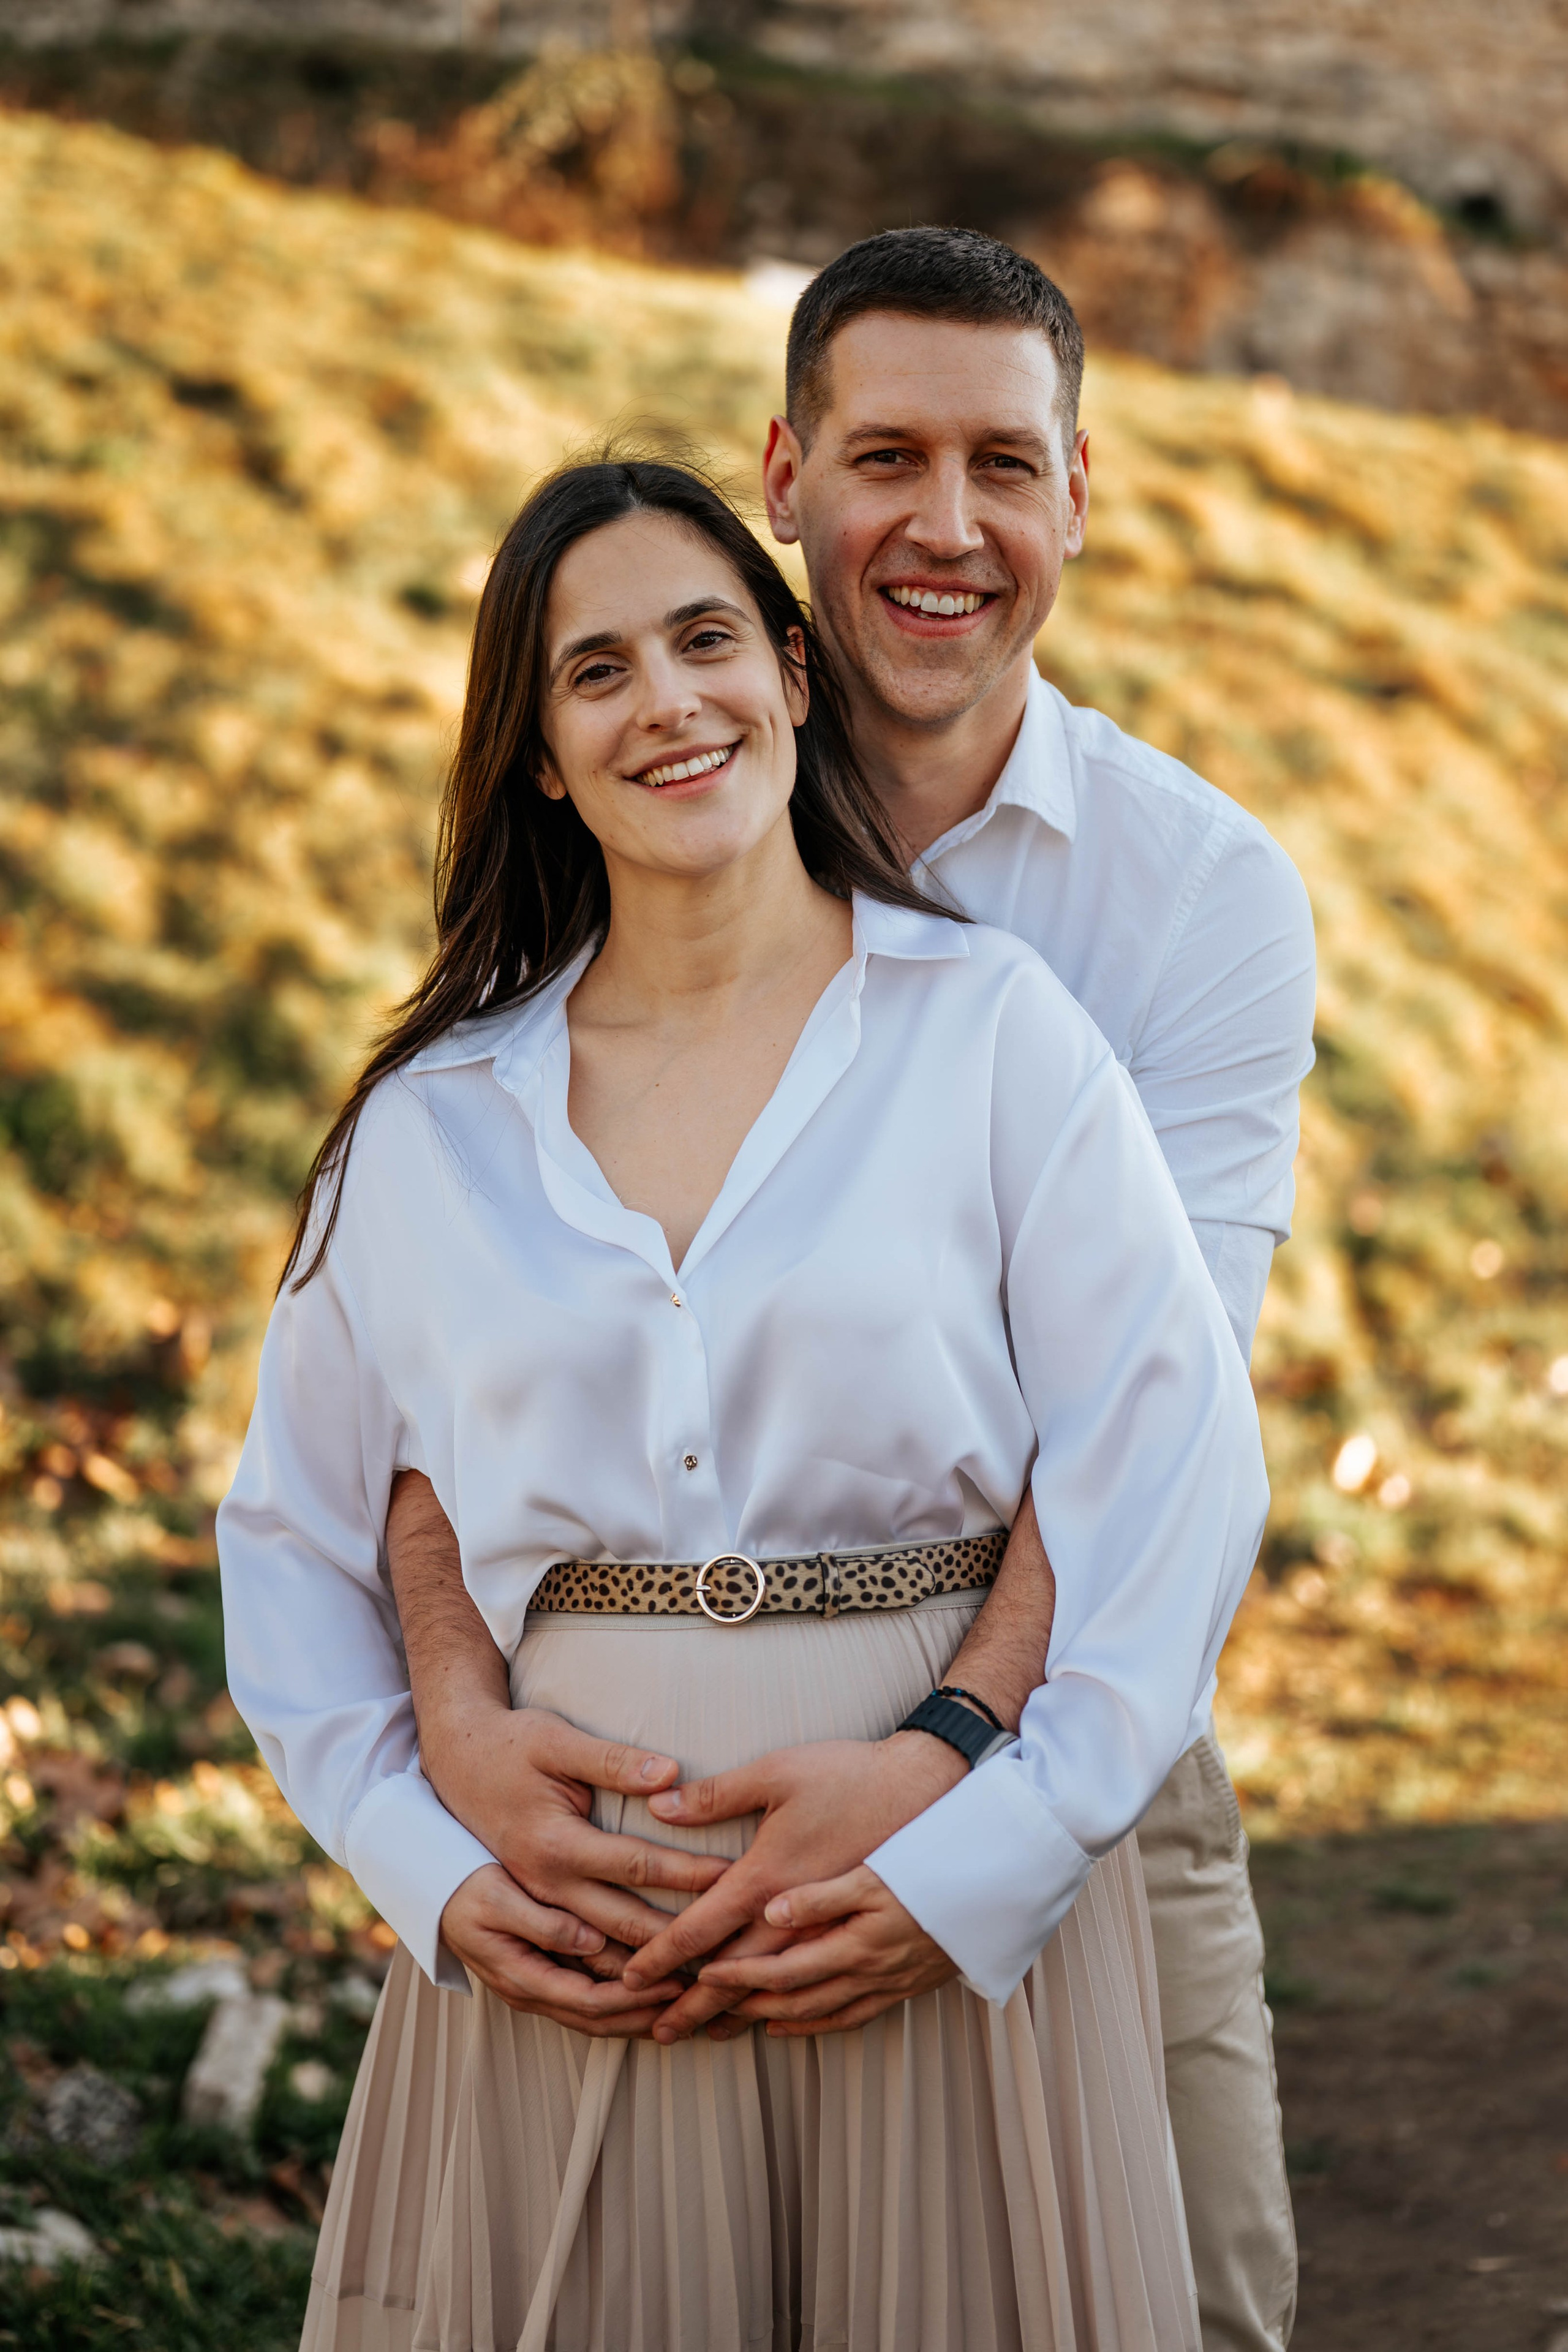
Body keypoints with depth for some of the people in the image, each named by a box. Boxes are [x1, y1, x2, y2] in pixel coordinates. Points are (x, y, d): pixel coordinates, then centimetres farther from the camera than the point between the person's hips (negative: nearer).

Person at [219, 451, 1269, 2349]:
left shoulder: (991, 1032, -1)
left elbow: (1175, 1474, -7)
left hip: (947, 1920, -1)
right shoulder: (432, 1125, 6)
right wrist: (431, 1866, -3)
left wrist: (986, 1855, -15)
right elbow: (293, 1543, 11)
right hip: (570, 1916, 2)